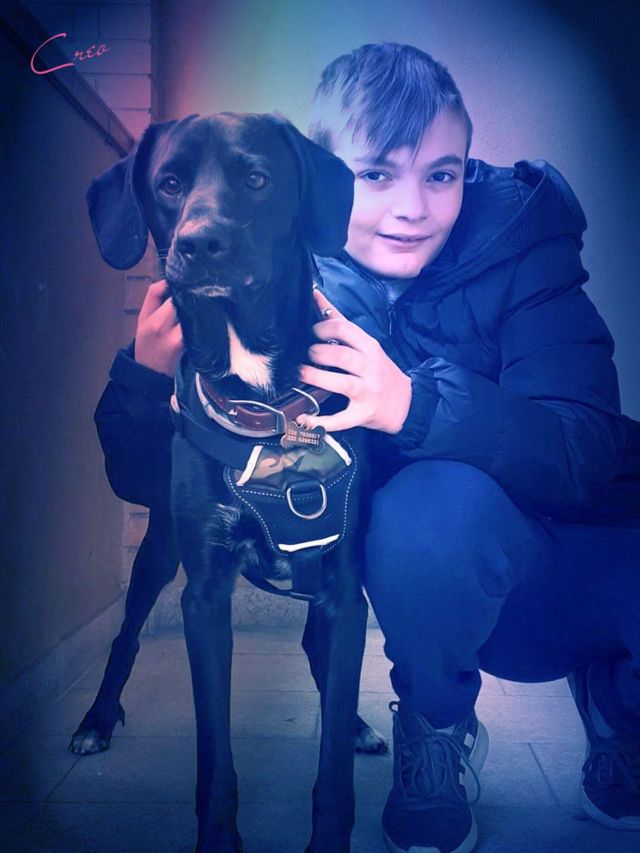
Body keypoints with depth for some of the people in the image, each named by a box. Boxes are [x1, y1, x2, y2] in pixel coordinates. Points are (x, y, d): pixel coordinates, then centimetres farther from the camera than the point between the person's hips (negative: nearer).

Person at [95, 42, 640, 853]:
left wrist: (416, 406, -40)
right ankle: (436, 737, 0)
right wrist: (148, 377, -31)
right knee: (432, 502, -33)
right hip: (470, 585, -1)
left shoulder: (518, 241, -15)